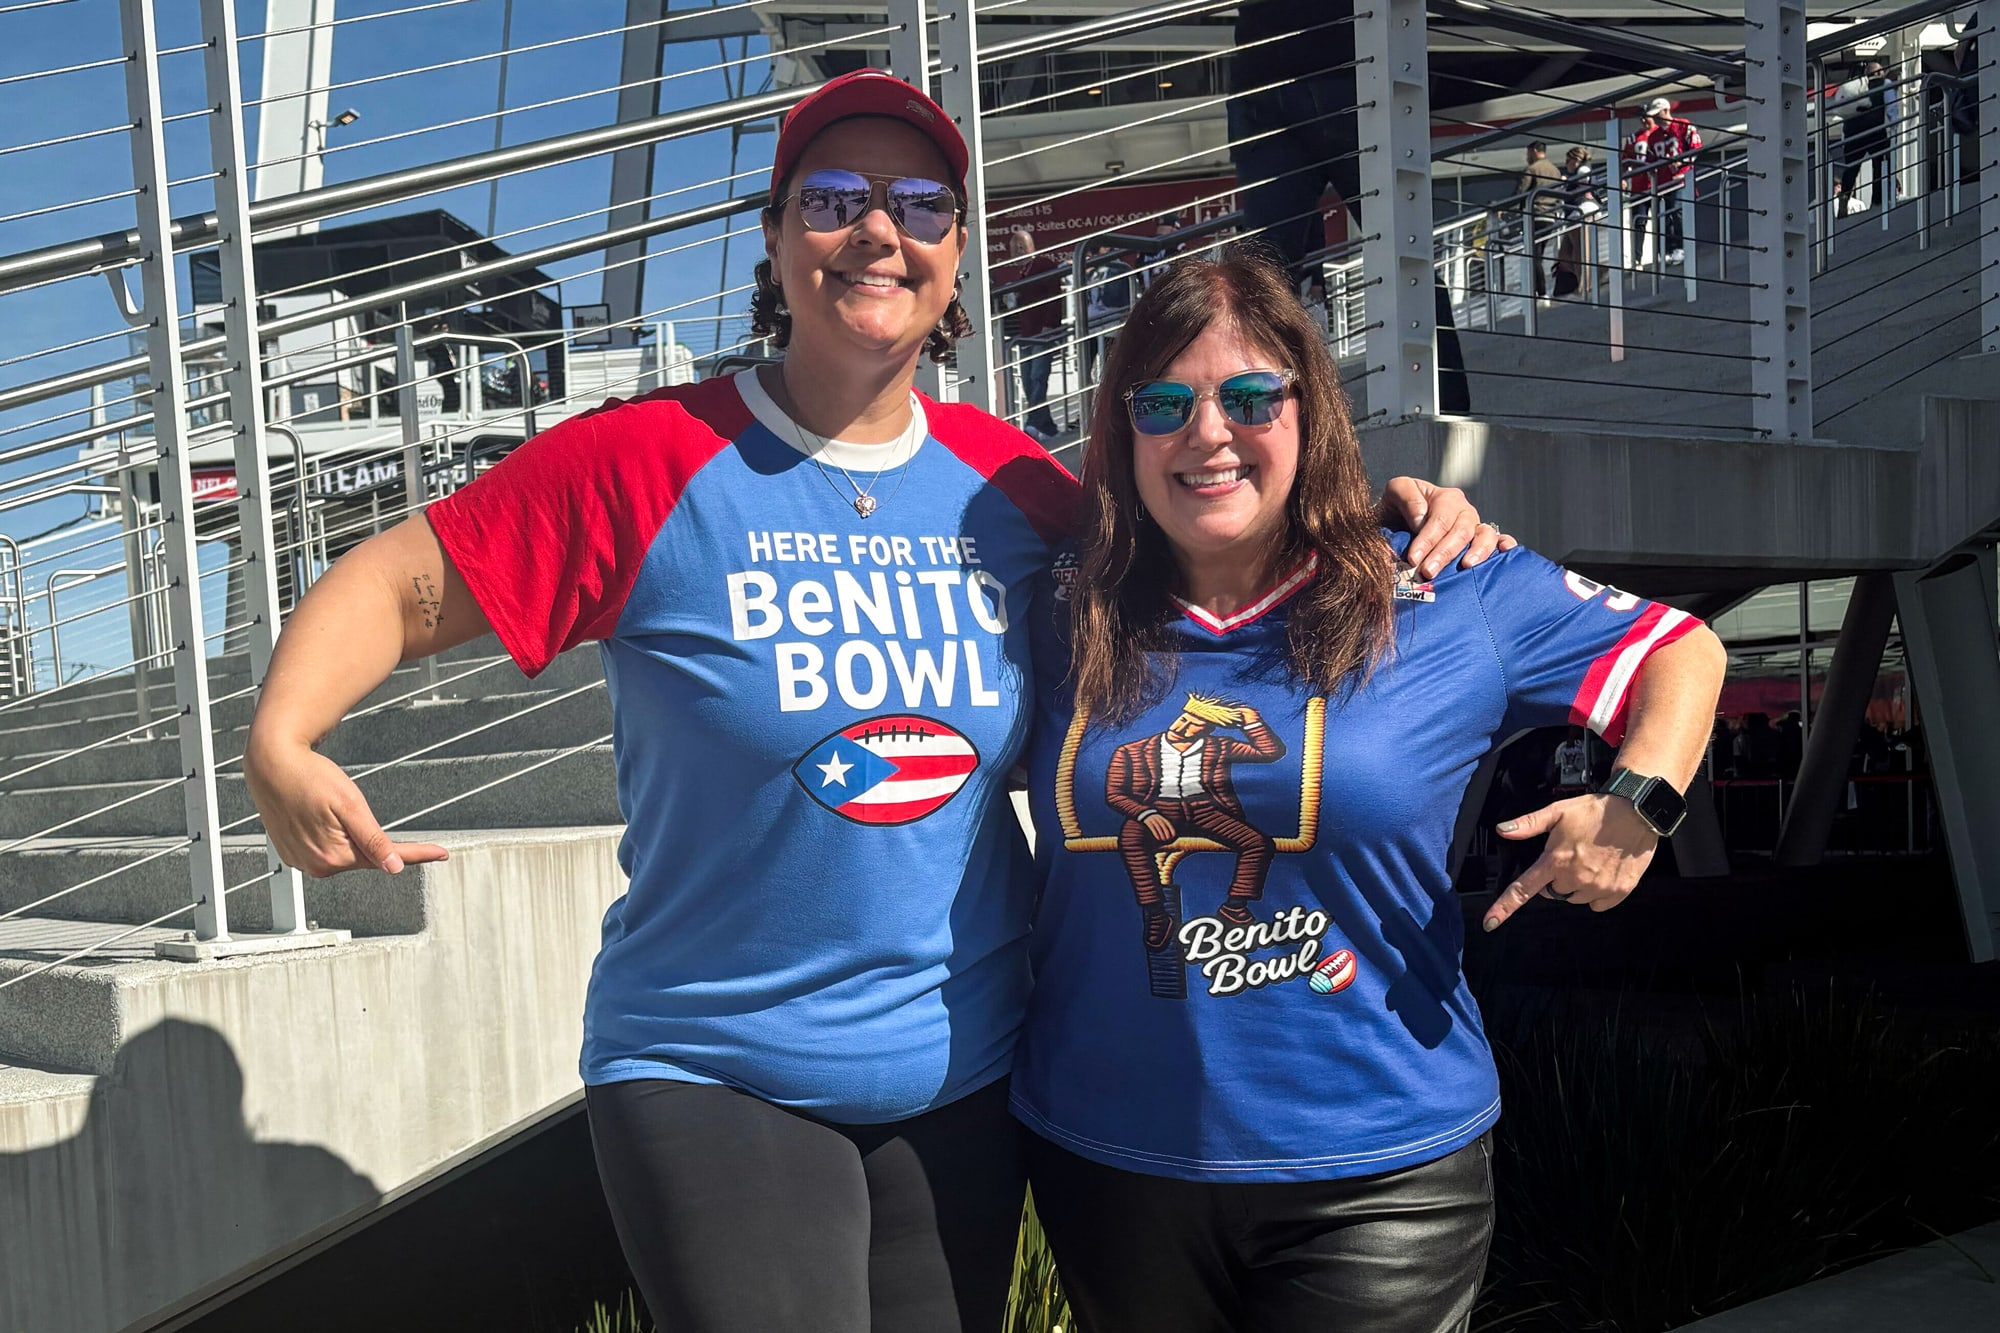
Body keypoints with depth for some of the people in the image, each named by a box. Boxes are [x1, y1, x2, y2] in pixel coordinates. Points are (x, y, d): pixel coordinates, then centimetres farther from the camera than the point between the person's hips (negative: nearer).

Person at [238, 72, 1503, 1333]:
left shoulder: (1011, 481, 0)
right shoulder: (650, 460, -11)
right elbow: (400, 586, -8)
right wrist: (282, 739, -27)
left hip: (963, 1074, 5)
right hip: (714, 1078, -4)